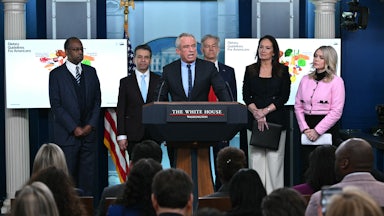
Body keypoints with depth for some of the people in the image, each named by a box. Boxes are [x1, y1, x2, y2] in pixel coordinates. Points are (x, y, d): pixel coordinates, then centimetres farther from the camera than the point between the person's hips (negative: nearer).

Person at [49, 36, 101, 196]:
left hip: (89, 133, 3)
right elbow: (56, 105, -6)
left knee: (88, 175, 3)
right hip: (67, 135, -3)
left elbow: (97, 101, 10)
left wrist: (91, 125, -3)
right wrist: (74, 128, -11)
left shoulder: (91, 72, 11)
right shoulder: (56, 74, -1)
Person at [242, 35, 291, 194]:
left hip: (276, 118, -2)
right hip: (254, 120, 2)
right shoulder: (250, 70, 10)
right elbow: (246, 96, 3)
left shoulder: (282, 70, 5)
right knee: (255, 157, 0)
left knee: (274, 158, -4)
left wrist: (266, 111, -12)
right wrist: (256, 113, -12)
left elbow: (284, 96, -2)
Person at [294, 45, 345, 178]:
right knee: (307, 168, 2)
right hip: (307, 131, 4)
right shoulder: (305, 80, 12)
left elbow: (336, 112, -9)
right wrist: (305, 128, -4)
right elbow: (298, 106, 10)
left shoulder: (336, 81, -3)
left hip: (327, 129, -4)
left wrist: (317, 131, -12)